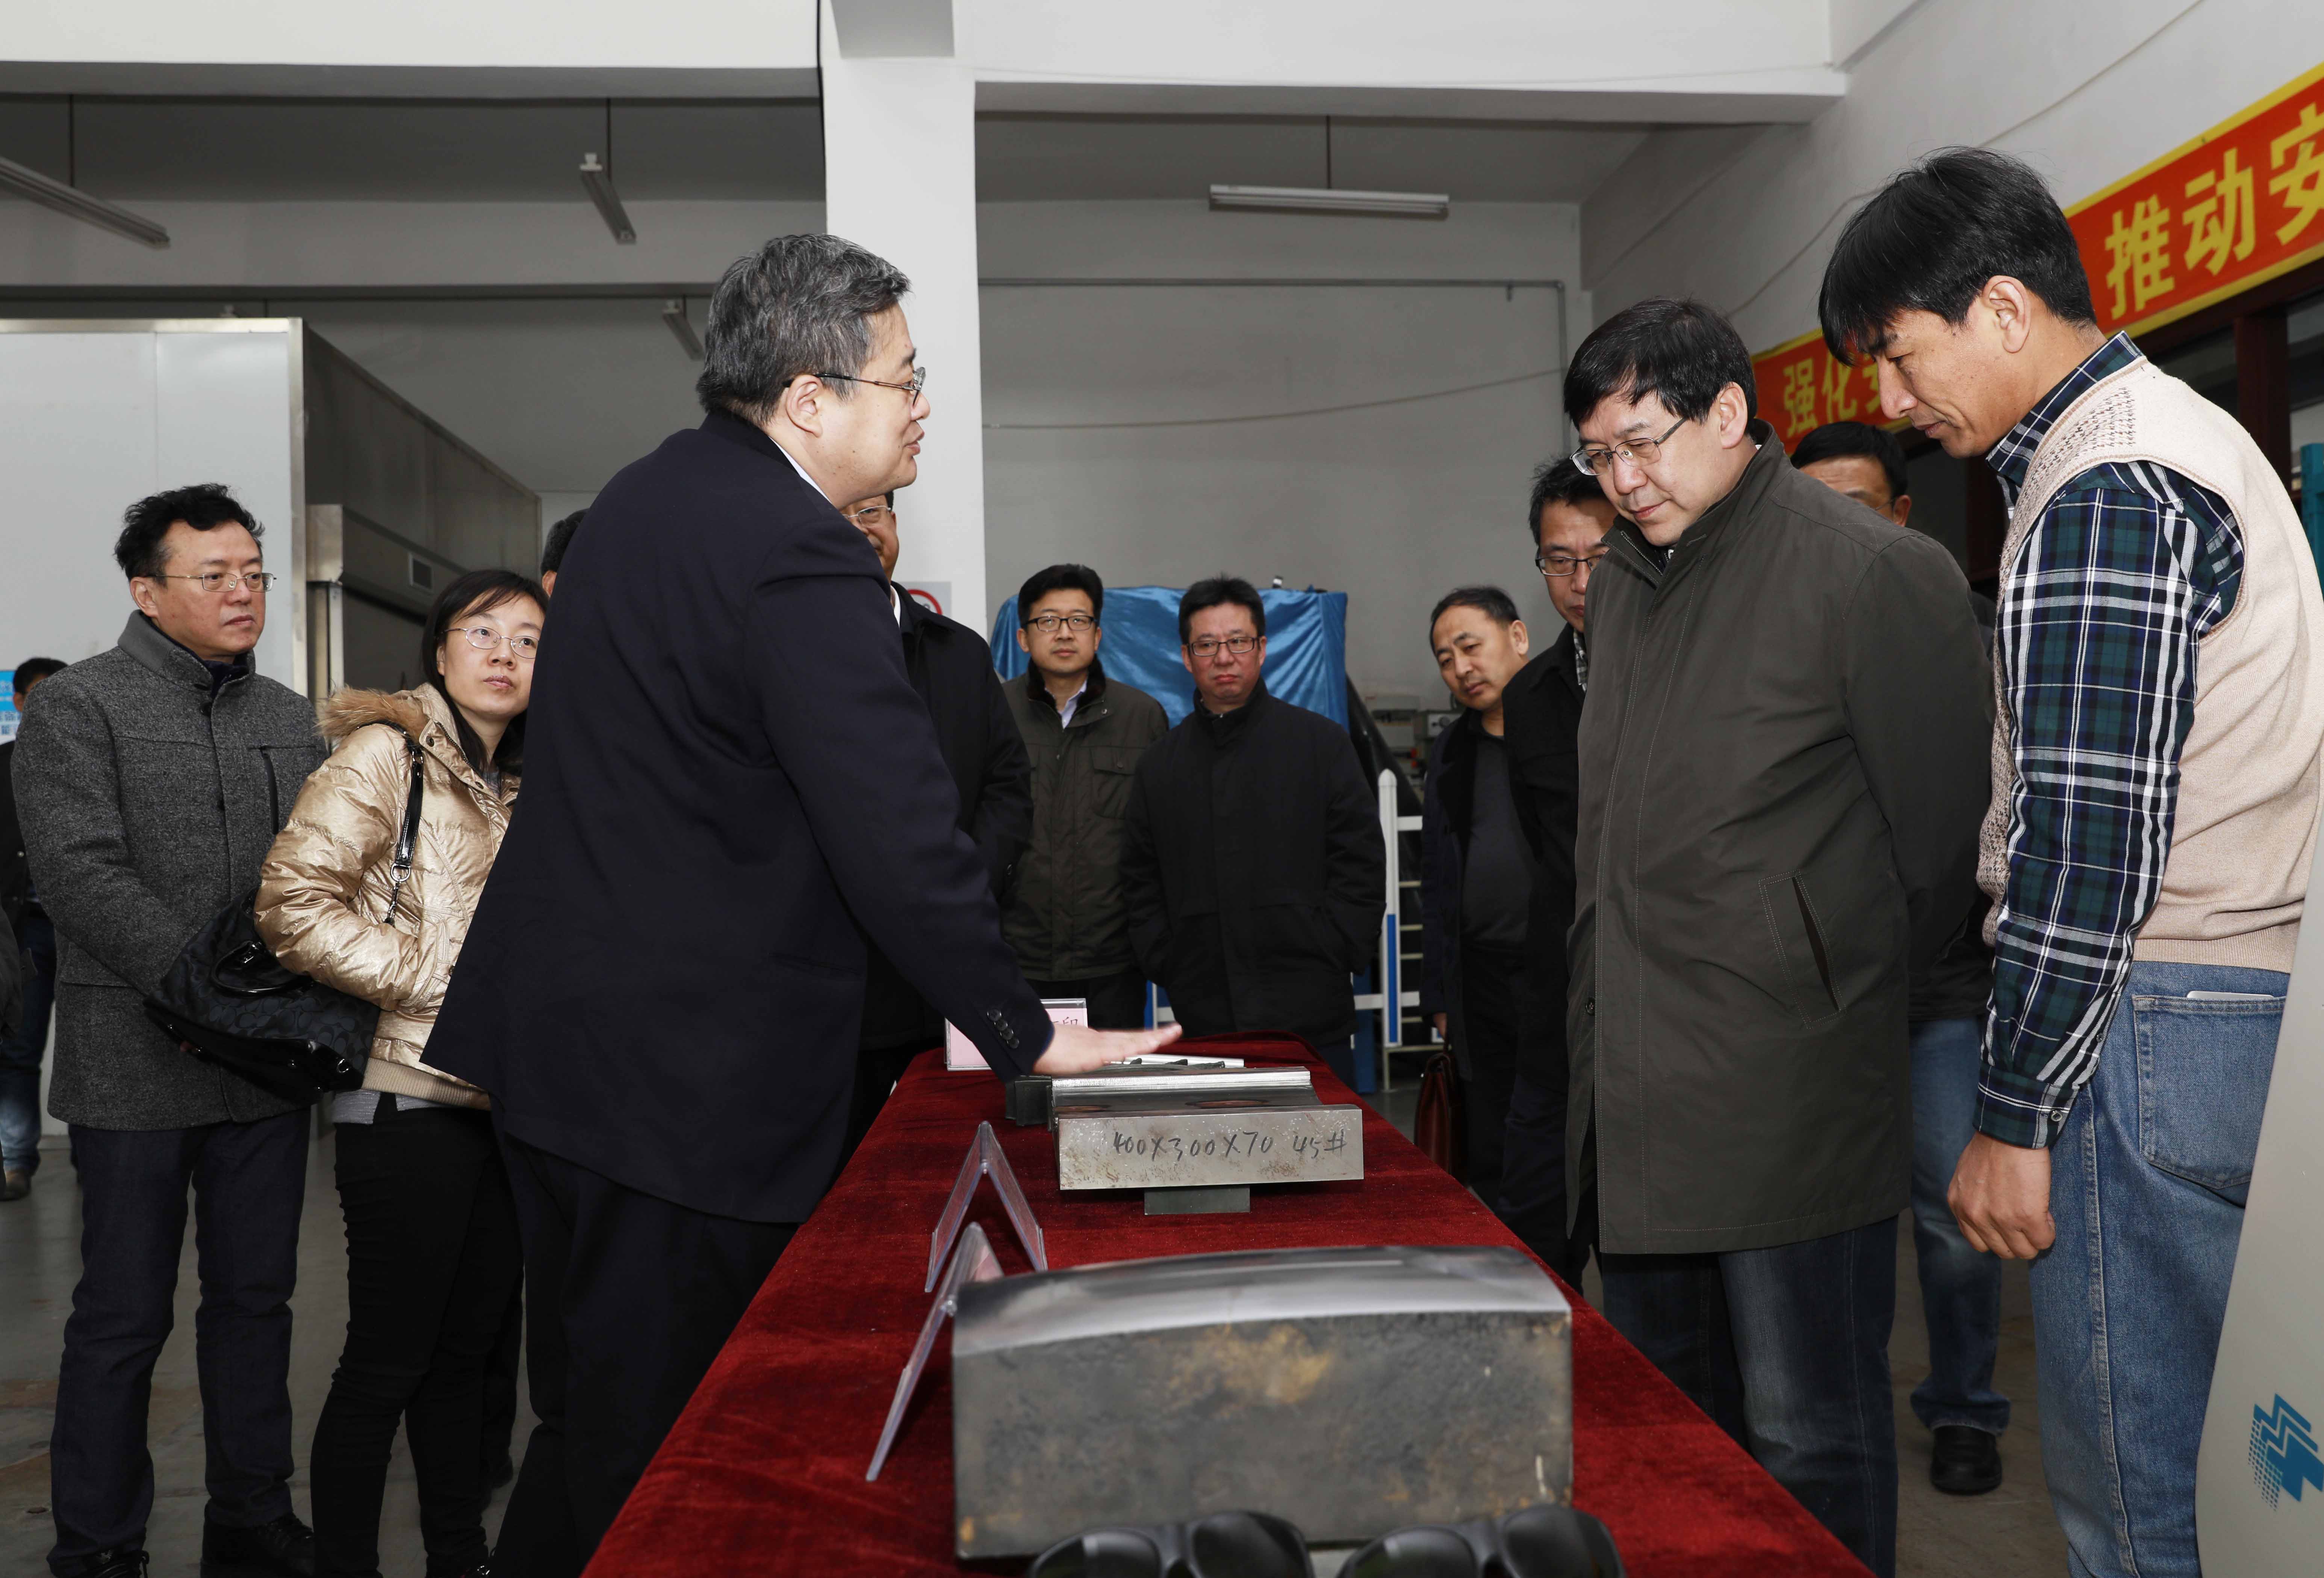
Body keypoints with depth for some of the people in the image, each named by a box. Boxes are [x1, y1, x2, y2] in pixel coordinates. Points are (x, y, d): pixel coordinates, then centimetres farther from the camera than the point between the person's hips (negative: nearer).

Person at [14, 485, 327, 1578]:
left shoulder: (289, 718, 13)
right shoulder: (78, 708, -4)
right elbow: (80, 876, -14)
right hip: (137, 1067, -5)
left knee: (256, 1297, 13)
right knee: (124, 1316, 5)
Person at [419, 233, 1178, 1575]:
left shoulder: (645, 494, 10)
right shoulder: (803, 560, -21)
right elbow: (904, 838, -24)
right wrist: (1029, 1036, -13)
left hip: (559, 1031, 10)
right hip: (689, 1075, -10)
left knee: (591, 1408, 23)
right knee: (654, 1459, 6)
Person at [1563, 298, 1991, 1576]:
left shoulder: (1874, 570, -10)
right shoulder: (1620, 587, 14)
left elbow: (1947, 825, -5)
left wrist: (1840, 992, 2)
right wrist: (1609, 1011, 15)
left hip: (1785, 1090, -7)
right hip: (1634, 1086, 8)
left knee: (1809, 1438, 3)